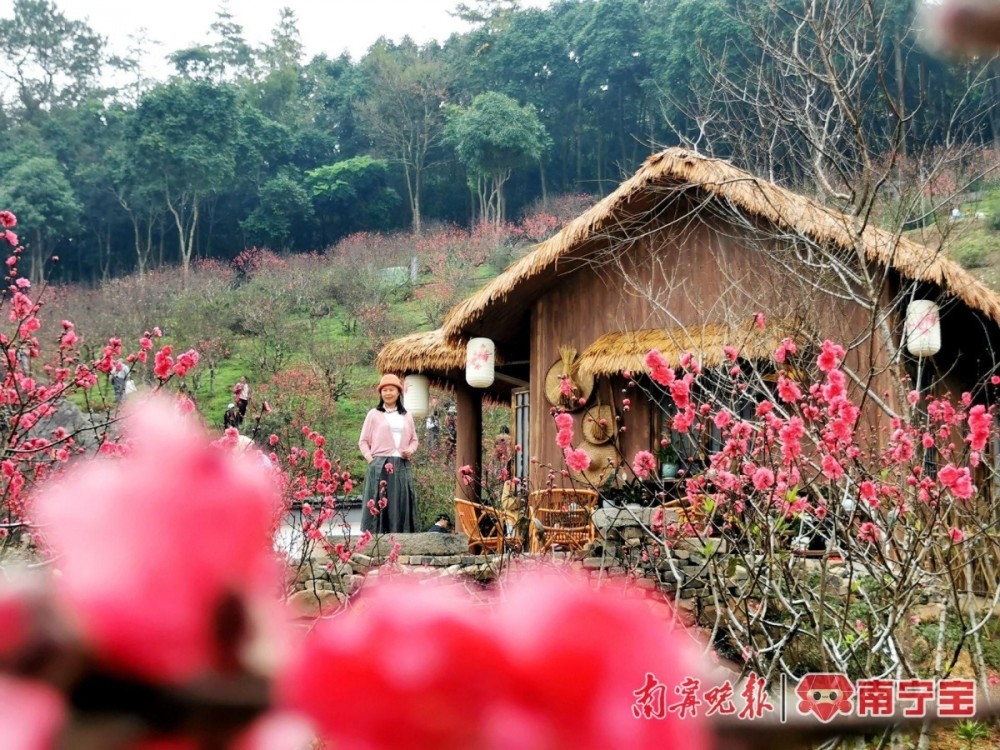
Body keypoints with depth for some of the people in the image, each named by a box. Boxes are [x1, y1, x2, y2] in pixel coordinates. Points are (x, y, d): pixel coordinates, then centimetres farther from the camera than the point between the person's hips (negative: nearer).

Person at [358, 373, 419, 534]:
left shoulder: (406, 415, 15)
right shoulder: (374, 414, 5)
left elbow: (414, 439, 19)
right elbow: (363, 441, 6)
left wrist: (411, 450, -2)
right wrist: (370, 459, -9)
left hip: (402, 467, 3)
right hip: (380, 466, -3)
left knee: (401, 506, 0)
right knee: (378, 507, -9)